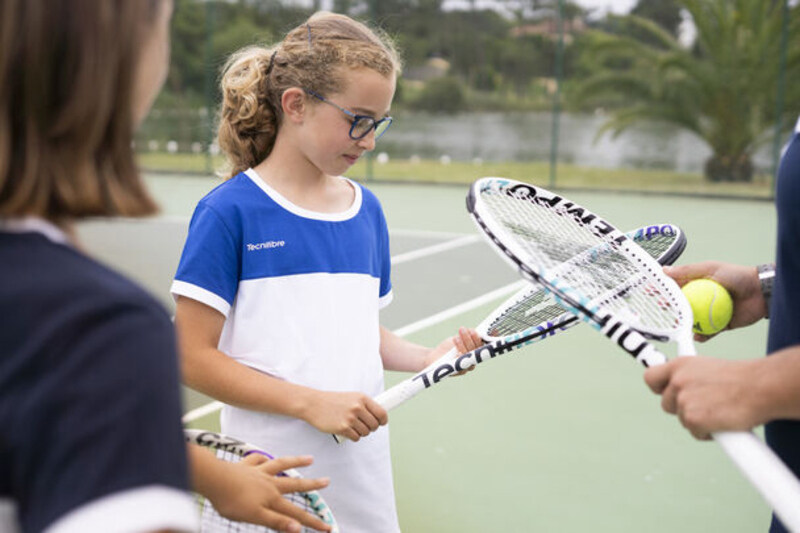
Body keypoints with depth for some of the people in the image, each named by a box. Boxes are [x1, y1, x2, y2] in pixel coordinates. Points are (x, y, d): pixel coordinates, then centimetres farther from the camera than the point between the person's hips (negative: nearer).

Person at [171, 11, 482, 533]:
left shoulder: (367, 210, 7)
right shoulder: (229, 211, -11)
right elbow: (193, 357, -12)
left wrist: (428, 358, -2)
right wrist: (311, 403, -18)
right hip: (272, 479, -5)